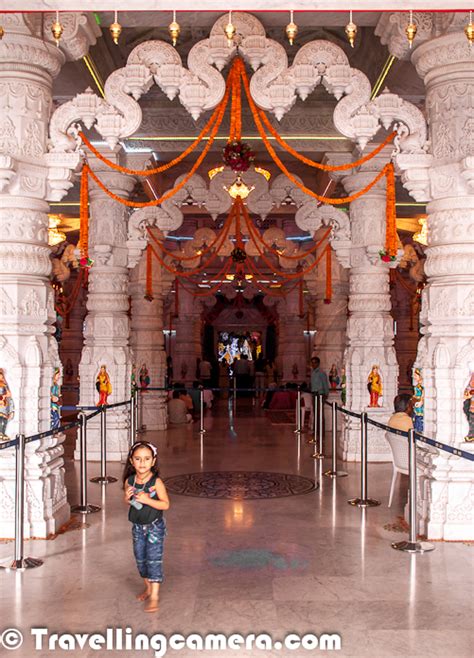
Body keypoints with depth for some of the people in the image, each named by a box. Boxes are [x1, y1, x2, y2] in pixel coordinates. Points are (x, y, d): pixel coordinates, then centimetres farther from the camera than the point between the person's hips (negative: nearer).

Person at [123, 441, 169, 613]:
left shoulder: (156, 482, -19)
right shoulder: (129, 481, -5)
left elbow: (166, 504, -17)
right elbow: (127, 502, 9)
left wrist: (148, 500, -29)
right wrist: (127, 497, -14)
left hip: (154, 526, -5)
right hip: (137, 526, 5)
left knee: (154, 558, -5)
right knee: (140, 558, 15)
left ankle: (154, 595, 1)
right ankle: (148, 587, 34)